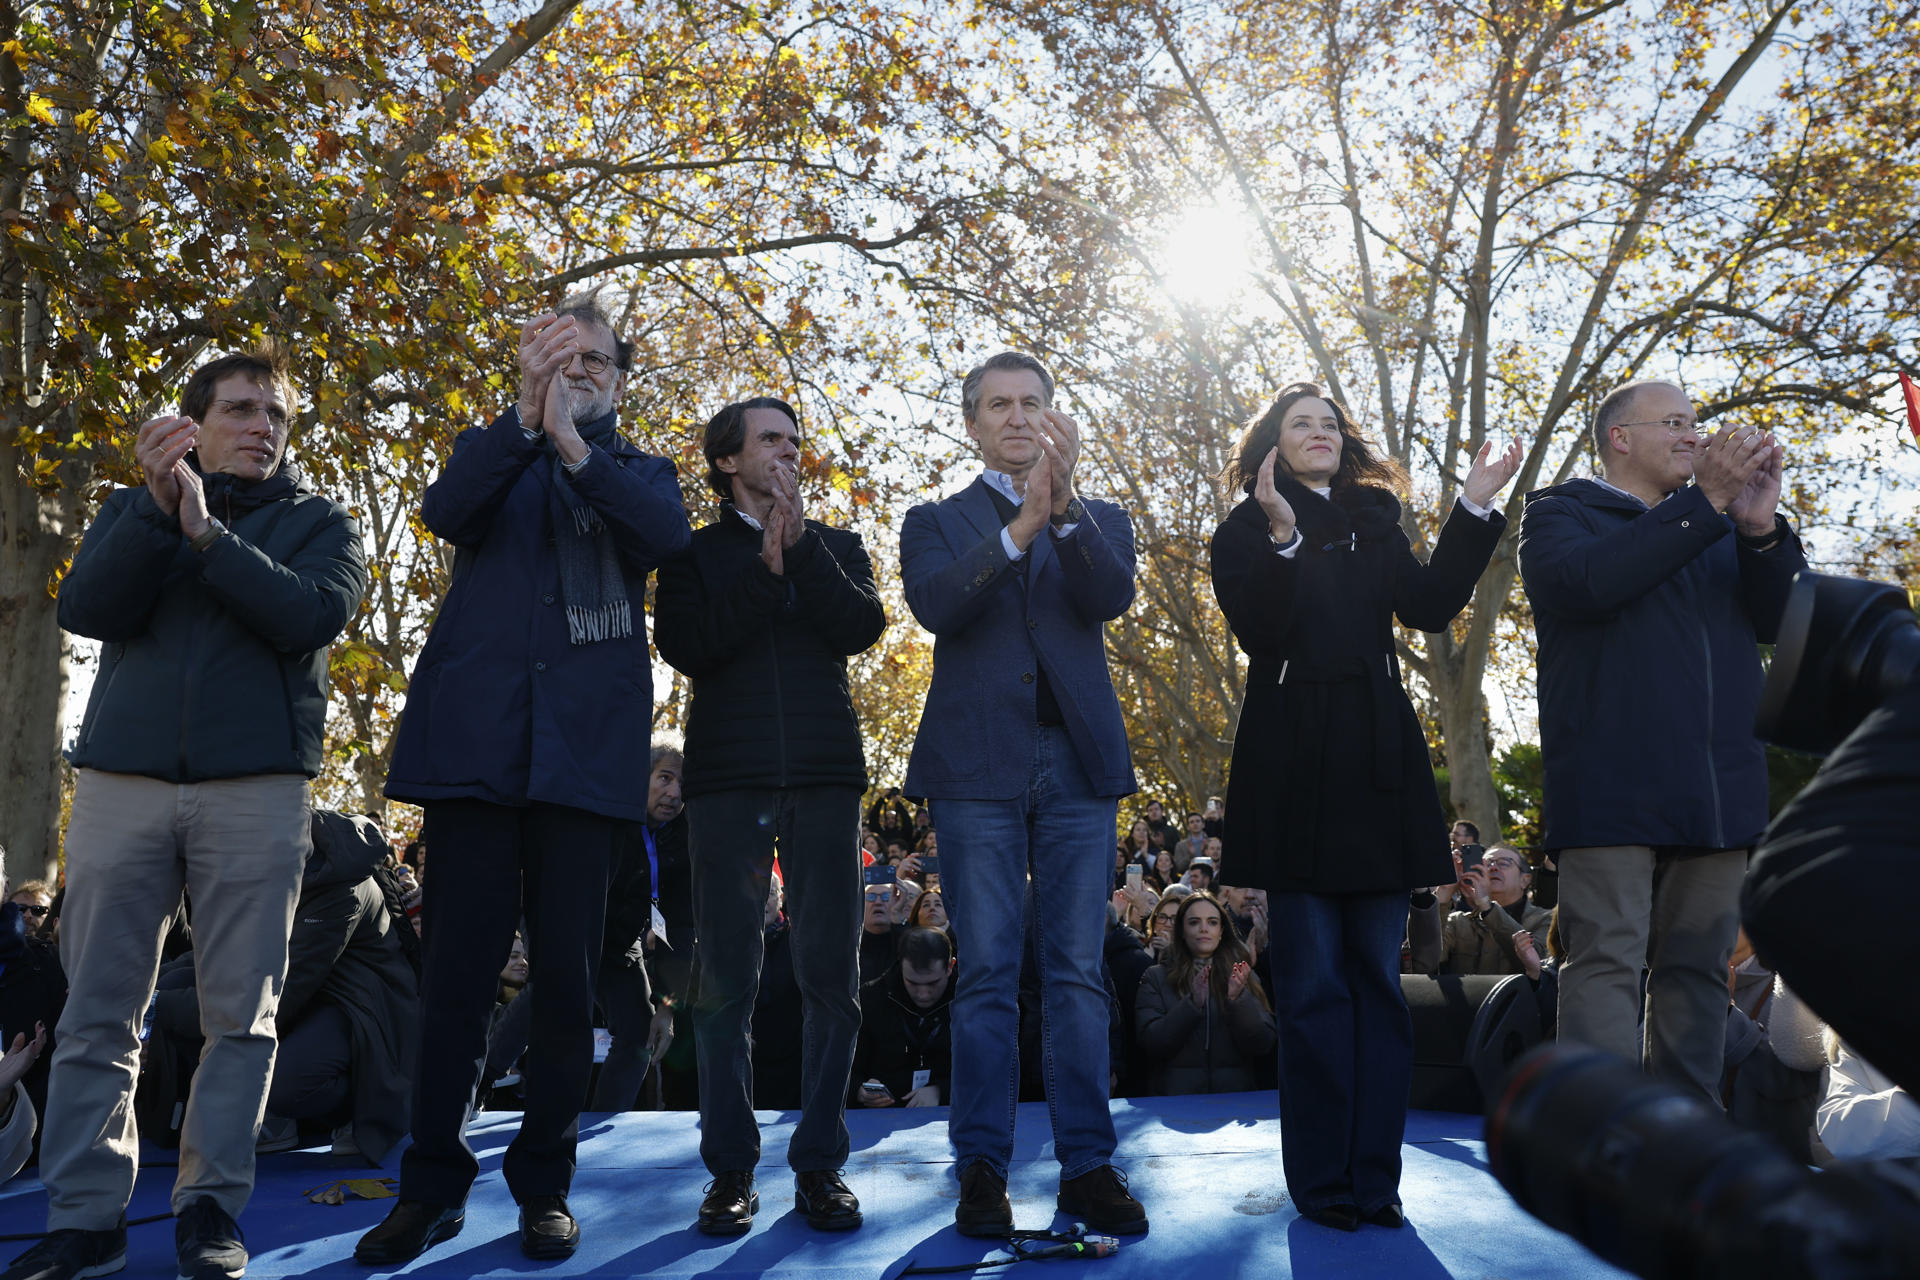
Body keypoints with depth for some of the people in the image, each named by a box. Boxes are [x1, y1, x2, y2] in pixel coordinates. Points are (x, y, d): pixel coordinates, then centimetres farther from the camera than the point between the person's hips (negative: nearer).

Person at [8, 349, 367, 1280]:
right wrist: (156, 508, -12)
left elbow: (313, 616, -8)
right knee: (97, 1009, 1)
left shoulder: (318, 522, 11)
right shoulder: (134, 510, 16)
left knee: (241, 1010, 0)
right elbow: (84, 609, -1)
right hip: (122, 777, 2)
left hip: (255, 786, -1)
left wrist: (208, 534, -14)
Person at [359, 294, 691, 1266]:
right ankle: (433, 1187, 11)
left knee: (568, 976, 2)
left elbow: (668, 534, -7)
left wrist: (574, 447, -18)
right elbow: (443, 510, -5)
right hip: (476, 739, 0)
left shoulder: (639, 471, 17)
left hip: (586, 749, 0)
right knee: (456, 970, -1)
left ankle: (544, 1186, 13)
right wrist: (526, 413, -17)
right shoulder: (493, 453, 18)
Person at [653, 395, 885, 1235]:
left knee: (831, 974, 0)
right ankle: (731, 1168, 8)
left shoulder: (836, 546, 17)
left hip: (826, 777, 2)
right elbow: (685, 646, -5)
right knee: (726, 978, -1)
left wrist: (802, 548, -9)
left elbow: (861, 628, -1)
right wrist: (765, 566, -10)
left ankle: (820, 1163, 9)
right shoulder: (695, 553, 12)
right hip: (729, 778, -1)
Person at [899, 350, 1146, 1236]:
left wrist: (1064, 504, -21)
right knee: (987, 973, 0)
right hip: (979, 764, -1)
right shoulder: (936, 522, 13)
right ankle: (982, 1168, 6)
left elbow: (1111, 596, -6)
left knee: (1077, 971, 1)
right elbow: (936, 606, -9)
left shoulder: (1099, 520, 16)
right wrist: (1022, 521, -20)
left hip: (1079, 765, 1)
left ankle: (1087, 1165, 6)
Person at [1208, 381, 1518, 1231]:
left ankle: (1374, 1177, 13)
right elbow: (1257, 631, -11)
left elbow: (1431, 605, 2)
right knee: (1314, 983, -2)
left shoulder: (1374, 525, 17)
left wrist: (1473, 509, -3)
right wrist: (1283, 538, -23)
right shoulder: (1244, 531, 5)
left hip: (1378, 765, 4)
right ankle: (1322, 1182, 7)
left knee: (1376, 976, 5)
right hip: (1294, 768, -4)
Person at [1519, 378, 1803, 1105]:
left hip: (1719, 790, 6)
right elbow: (1585, 581, -15)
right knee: (1608, 962, -8)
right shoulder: (1560, 512, 7)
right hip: (1613, 789, -5)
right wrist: (1706, 502, -13)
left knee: (1698, 967, 6)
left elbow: (1782, 618, 11)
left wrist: (1761, 526, -6)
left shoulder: (1722, 526, 24)